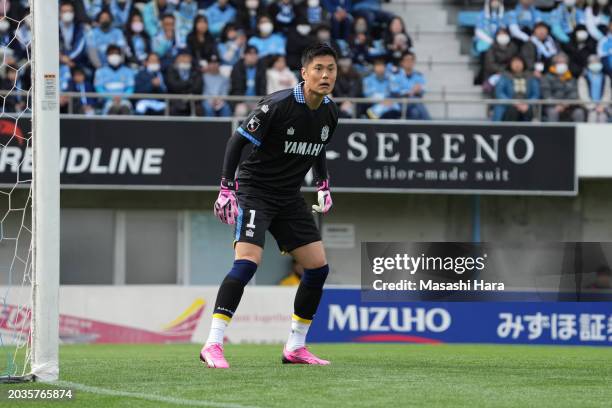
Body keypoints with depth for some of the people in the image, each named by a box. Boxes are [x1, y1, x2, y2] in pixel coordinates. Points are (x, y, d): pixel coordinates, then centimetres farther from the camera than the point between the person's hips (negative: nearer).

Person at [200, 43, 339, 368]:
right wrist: (226, 189, -18)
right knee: (247, 262, -24)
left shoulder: (329, 113, 3)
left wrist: (323, 186, 13)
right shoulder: (278, 105, -19)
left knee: (318, 267, 2)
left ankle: (295, 347, 14)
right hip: (255, 191, -7)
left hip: (289, 198, 7)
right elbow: (237, 141, -14)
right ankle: (213, 345, -23)